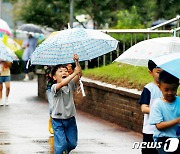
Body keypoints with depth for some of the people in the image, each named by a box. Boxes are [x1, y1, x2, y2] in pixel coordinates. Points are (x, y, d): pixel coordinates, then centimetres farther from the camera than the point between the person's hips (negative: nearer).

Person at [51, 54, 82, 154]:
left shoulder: (70, 85, 1)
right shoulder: (54, 87, -13)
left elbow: (79, 74, -11)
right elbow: (62, 84, -35)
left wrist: (77, 62, -24)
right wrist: (74, 73, -36)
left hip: (70, 119, 5)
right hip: (58, 120, -5)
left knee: (72, 144, 9)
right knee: (61, 144, -10)